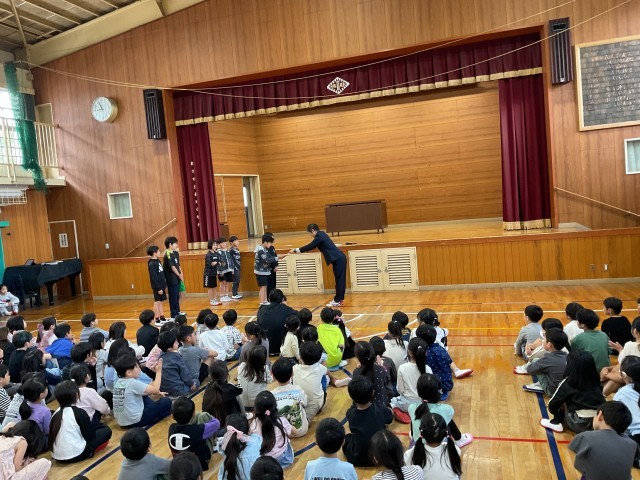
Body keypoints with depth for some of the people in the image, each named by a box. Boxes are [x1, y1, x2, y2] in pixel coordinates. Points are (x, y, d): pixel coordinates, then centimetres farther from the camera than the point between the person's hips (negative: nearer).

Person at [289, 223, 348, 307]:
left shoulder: (319, 237, -14)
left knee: (339, 280, -4)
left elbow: (310, 247, -9)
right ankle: (339, 299, 19)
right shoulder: (321, 234, 16)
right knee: (340, 279, 12)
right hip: (340, 258, 10)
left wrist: (295, 250, 0)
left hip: (338, 259, -10)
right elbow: (312, 246, 25)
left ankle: (338, 301, 2)